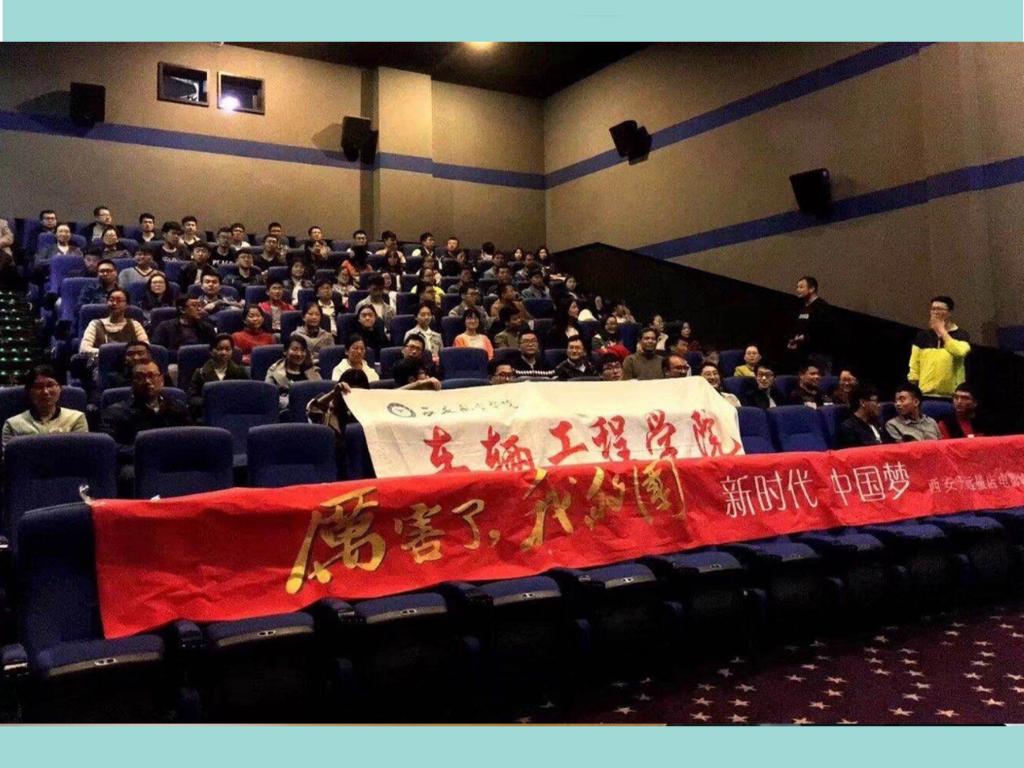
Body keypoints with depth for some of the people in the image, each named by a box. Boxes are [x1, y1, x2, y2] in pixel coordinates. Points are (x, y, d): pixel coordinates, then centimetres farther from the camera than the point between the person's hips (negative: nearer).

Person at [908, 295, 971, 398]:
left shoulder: (961, 335, 3)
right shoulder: (923, 336, 10)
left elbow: (960, 351, -19)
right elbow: (914, 366, 10)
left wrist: (942, 331, -9)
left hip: (951, 394, -2)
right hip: (925, 393, 2)